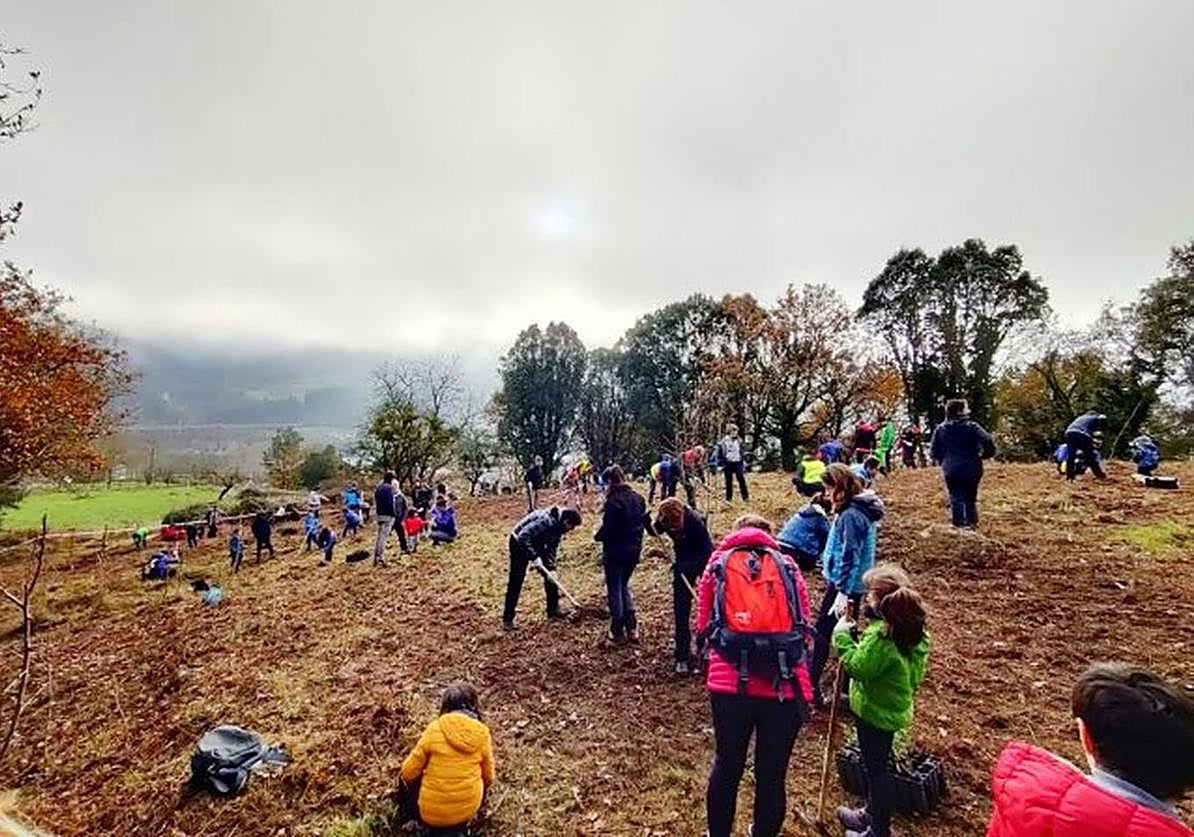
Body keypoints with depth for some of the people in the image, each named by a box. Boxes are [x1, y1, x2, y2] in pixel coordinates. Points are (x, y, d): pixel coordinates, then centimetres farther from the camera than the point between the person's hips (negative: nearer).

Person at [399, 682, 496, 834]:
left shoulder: (435, 729, -13)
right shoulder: (483, 733, -7)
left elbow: (409, 771, -5)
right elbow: (488, 777, 4)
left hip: (430, 813, -1)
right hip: (467, 811, 1)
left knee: (407, 781, 27)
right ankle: (459, 824, 14)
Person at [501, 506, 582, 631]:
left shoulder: (558, 526, -7)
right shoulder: (547, 521, -35)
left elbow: (552, 548, -2)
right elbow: (523, 536, -38)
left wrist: (551, 567, -13)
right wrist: (534, 557, -34)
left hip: (537, 543, 9)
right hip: (519, 543, -8)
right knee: (516, 581, -7)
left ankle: (553, 610, 19)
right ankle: (507, 619, 2)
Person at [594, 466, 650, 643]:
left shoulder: (613, 501, -22)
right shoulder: (637, 497, 2)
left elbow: (607, 530, -21)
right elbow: (644, 522, 9)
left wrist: (597, 535, -1)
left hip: (615, 552, -7)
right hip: (634, 549, 7)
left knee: (614, 590, 10)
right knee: (624, 586, 23)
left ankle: (617, 632, 20)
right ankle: (632, 628, 21)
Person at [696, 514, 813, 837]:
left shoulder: (718, 563, 9)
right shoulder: (787, 566, 10)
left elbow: (703, 625, 10)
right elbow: (803, 628, 12)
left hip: (730, 683, 0)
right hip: (784, 687, 0)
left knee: (727, 766, 21)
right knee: (772, 774, 18)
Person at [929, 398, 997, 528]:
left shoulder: (940, 429, 0)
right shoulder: (972, 427, -8)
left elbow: (934, 450, 4)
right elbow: (988, 441, -16)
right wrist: (984, 455, 2)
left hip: (950, 470, 1)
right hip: (971, 469, -1)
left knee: (955, 497, 5)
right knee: (971, 498, 15)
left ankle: (958, 522, 1)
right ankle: (971, 522, 19)